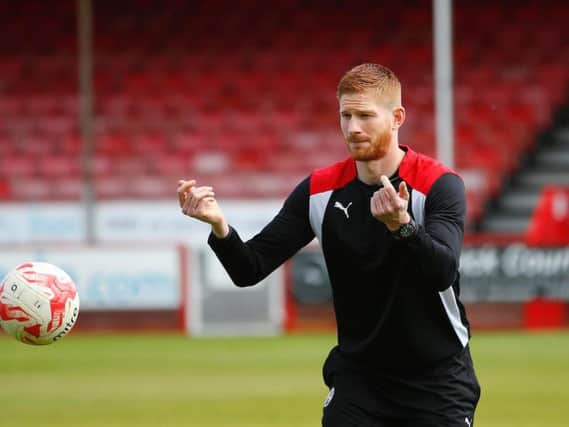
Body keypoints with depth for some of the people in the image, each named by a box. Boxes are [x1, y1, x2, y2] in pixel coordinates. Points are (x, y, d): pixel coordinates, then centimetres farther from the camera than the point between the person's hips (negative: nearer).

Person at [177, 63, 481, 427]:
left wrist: (401, 225, -49)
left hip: (437, 382, -3)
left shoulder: (440, 185, -15)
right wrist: (220, 226, -28)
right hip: (357, 379, 3)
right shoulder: (320, 190, -4)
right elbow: (250, 269, -7)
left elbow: (443, 272, -30)